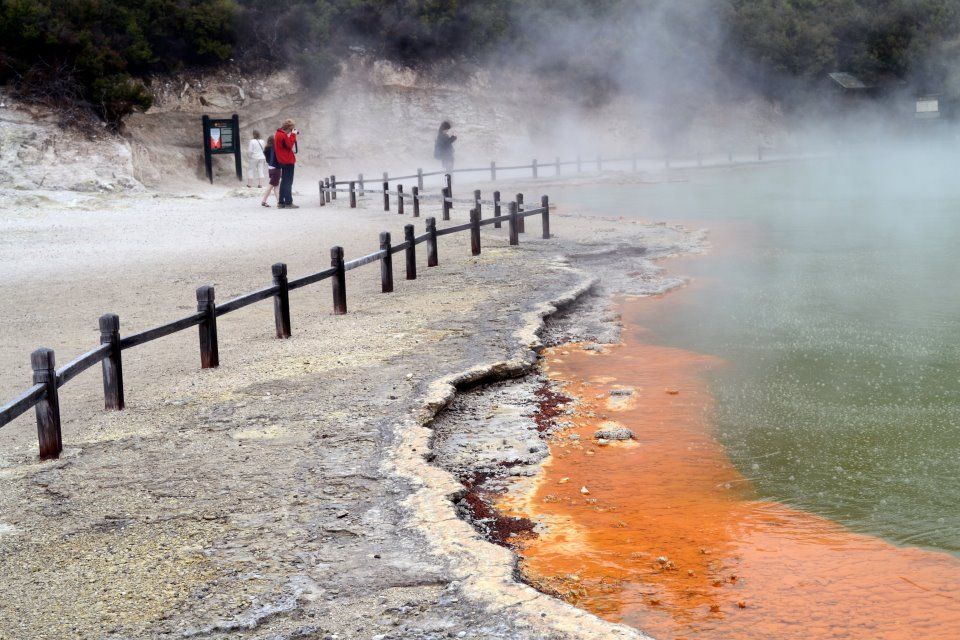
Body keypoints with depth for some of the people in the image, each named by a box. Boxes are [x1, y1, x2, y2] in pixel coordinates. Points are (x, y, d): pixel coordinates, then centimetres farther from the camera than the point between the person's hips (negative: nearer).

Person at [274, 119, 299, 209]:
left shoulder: (278, 134, 15)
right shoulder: (283, 135, -16)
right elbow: (289, 145, -18)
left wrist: (292, 135, 7)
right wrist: (293, 135, -12)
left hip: (282, 161, 10)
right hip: (288, 161, -10)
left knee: (284, 182, 13)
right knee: (288, 182, -8)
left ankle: (281, 202, 15)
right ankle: (288, 202, -8)